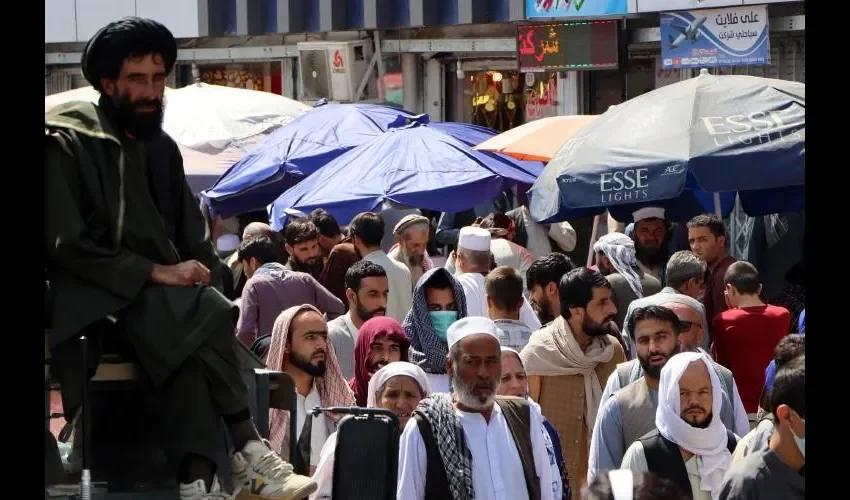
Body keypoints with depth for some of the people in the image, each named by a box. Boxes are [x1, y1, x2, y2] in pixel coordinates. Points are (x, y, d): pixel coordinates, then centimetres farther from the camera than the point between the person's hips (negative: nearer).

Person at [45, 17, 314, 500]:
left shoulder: (161, 148, 15)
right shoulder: (67, 142, -6)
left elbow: (195, 239, 17)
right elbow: (67, 244, -14)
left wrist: (208, 288, -4)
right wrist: (155, 273, -20)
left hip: (154, 296, 5)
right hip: (87, 298, -5)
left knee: (194, 341, -32)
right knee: (206, 316, -31)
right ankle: (247, 450, -26)